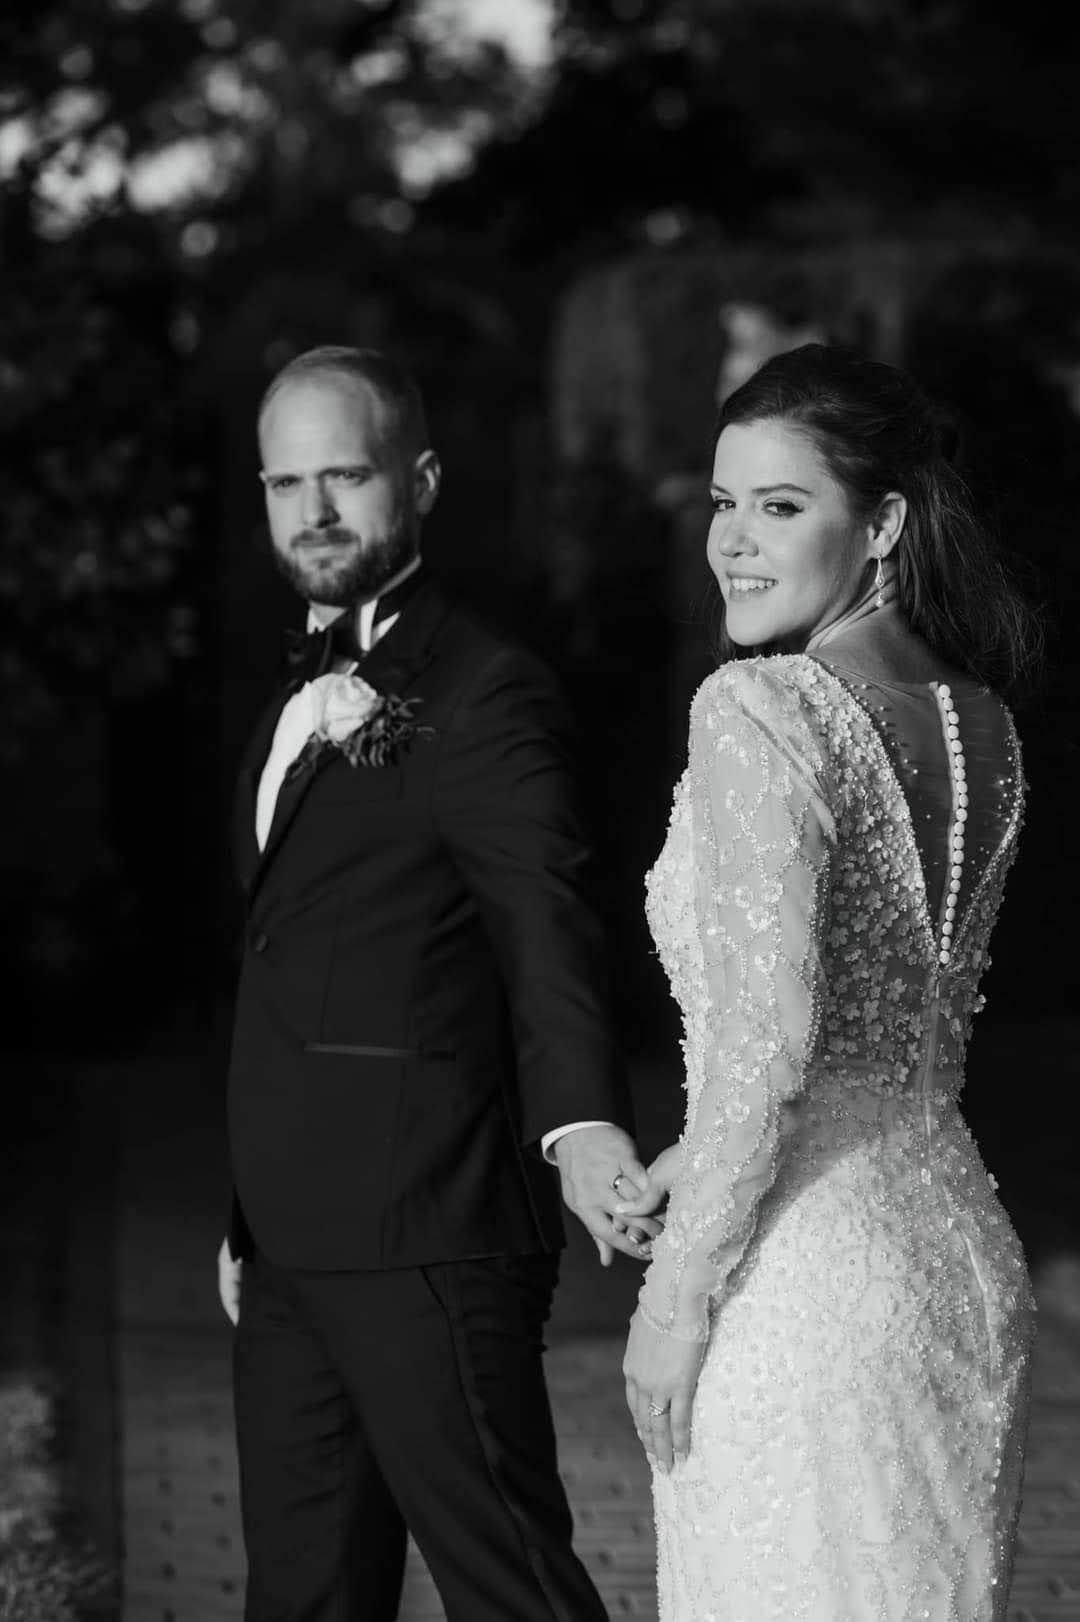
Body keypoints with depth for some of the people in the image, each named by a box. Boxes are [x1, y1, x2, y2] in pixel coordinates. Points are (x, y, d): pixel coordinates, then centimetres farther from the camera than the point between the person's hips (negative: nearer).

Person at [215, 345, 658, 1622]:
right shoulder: (306, 699, 18)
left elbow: (545, 916, -22)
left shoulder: (483, 692, -10)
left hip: (424, 1237, -9)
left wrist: (582, 1124, -40)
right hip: (292, 1250, 9)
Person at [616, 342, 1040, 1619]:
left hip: (809, 1275, -8)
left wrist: (680, 1289, -13)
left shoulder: (760, 711, -15)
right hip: (961, 1249, 8)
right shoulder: (978, 722, 10)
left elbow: (765, 1034, -21)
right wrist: (697, 1159, 22)